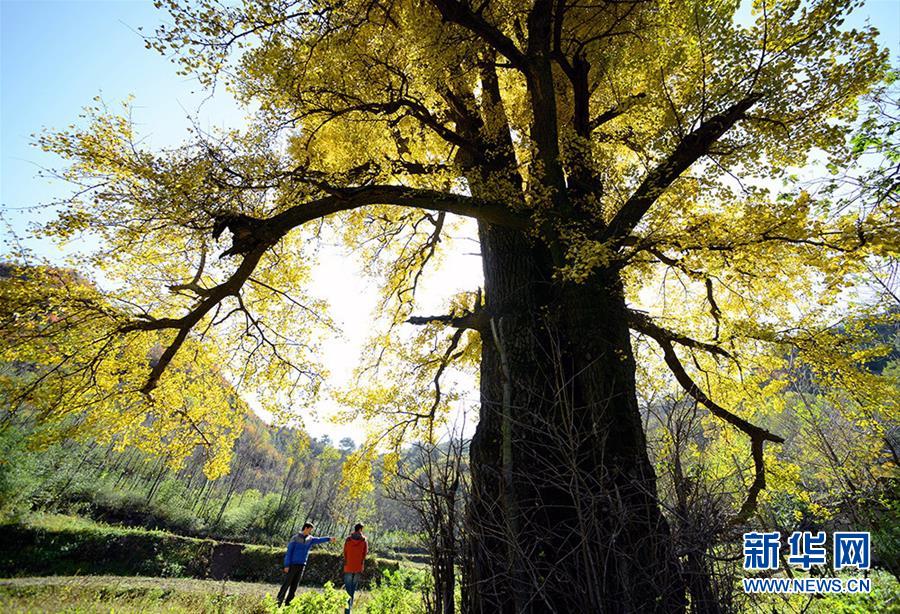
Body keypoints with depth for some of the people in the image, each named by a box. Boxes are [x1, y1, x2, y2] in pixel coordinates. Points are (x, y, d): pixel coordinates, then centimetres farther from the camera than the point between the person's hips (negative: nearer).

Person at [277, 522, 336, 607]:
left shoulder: (310, 539, 4)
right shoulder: (295, 538, -9)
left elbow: (319, 540, -12)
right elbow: (289, 552, -9)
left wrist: (329, 539, -30)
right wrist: (286, 565, -14)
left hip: (301, 565, 5)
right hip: (292, 565, -5)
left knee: (294, 585, 7)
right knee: (287, 584, 0)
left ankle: (288, 602, 17)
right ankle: (279, 601, 12)